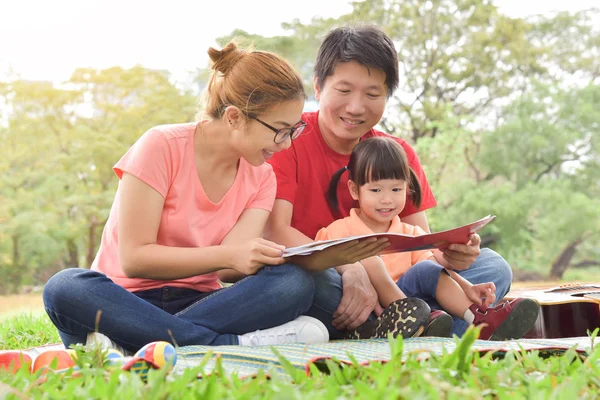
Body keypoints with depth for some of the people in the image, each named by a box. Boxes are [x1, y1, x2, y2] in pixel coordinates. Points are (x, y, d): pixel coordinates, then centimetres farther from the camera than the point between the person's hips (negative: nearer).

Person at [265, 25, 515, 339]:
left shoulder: (400, 155, 7)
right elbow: (273, 231, -21)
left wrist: (450, 255, -23)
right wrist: (348, 266, -36)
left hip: (377, 286, 5)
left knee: (492, 267, -9)